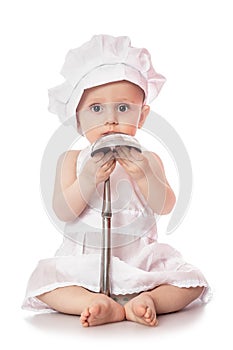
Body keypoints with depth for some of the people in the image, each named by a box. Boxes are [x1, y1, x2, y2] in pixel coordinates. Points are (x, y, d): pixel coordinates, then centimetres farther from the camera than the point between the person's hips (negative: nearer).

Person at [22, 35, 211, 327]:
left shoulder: (147, 160, 1)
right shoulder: (72, 160, 0)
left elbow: (165, 207, -9)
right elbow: (63, 213, -10)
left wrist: (145, 175, -28)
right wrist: (87, 179, -28)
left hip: (140, 257, 1)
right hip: (84, 260, 0)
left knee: (191, 281, -15)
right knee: (44, 281, -22)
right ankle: (103, 305, -29)